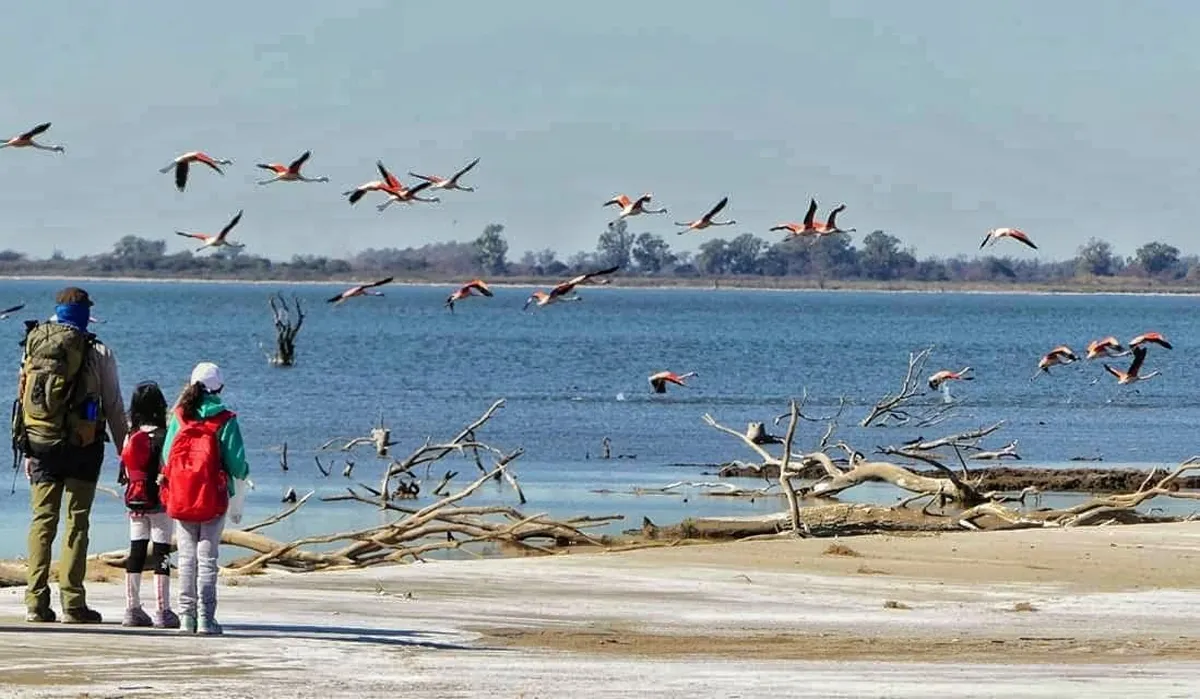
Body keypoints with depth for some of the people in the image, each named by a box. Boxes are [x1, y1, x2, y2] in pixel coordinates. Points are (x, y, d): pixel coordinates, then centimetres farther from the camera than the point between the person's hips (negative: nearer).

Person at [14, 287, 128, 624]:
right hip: (82, 445, -3)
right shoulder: (97, 353, -5)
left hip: (40, 444, 3)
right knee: (77, 521, 0)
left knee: (42, 519, 6)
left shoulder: (33, 346, 5)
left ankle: (36, 602, 1)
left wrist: (28, 452, 14)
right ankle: (72, 602, -2)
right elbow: (114, 407, -2)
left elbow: (23, 400, 8)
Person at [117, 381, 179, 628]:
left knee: (136, 553, 10)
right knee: (161, 554, -2)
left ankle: (132, 608, 11)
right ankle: (162, 611, -3)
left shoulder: (130, 437, 3)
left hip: (135, 503, 5)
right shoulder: (163, 437, -13)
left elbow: (126, 471, 7)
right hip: (159, 503, -5)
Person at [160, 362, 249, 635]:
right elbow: (236, 462, -8)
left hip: (180, 497, 2)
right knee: (207, 558, 1)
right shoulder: (225, 420, -6)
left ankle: (186, 616, 6)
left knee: (186, 558, 8)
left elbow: (166, 456, 3)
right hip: (212, 498, -2)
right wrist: (242, 473, 14)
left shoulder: (180, 417, 1)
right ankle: (206, 618, -2)